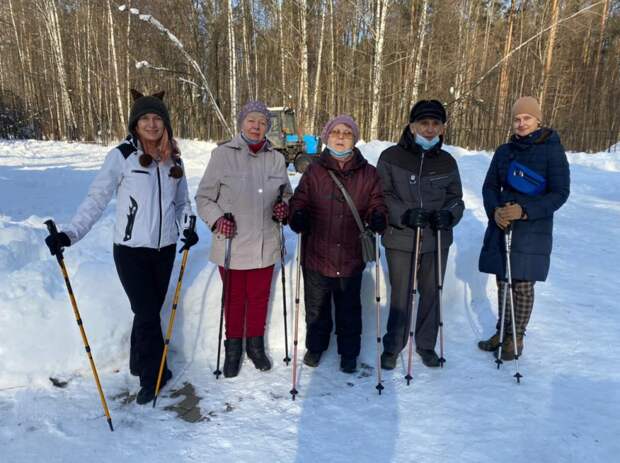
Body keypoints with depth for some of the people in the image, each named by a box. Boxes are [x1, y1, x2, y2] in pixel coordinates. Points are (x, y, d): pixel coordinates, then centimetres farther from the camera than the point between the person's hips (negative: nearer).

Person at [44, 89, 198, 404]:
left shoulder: (173, 159, 7)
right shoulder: (121, 156, -8)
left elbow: (182, 201, 16)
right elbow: (97, 198, -11)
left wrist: (188, 227, -1)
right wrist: (70, 234, -22)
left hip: (165, 248, 4)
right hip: (132, 249, -4)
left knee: (150, 310, 12)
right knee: (147, 313, -1)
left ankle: (141, 365, 32)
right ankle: (153, 376, 17)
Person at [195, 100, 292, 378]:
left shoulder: (276, 158, 3)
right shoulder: (223, 154, -7)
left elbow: (286, 192, 16)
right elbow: (204, 197, -3)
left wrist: (283, 205, -5)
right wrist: (217, 218, -19)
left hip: (265, 245, 3)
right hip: (231, 244, -3)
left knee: (259, 297, 16)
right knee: (234, 298, 13)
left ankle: (255, 344, 37)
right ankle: (233, 347, 35)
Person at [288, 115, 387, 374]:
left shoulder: (369, 174, 0)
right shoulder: (314, 171, -1)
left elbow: (376, 204, 5)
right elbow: (299, 201, 1)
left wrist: (378, 218, -17)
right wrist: (297, 216, -21)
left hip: (351, 258, 0)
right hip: (317, 255, 1)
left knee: (349, 310, 16)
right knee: (316, 308, 18)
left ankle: (349, 352, 38)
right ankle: (315, 346, 43)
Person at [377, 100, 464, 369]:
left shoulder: (447, 162, 5)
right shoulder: (391, 157, -5)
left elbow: (455, 198, 12)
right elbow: (381, 195, -4)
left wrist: (449, 215, -10)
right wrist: (404, 215, -20)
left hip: (437, 240, 3)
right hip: (400, 239, -3)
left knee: (432, 294, 14)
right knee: (401, 296, 3)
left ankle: (426, 344, 34)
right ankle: (392, 346, 25)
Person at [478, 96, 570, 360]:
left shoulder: (552, 150, -5)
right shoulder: (504, 151, 8)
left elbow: (560, 193, -8)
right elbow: (490, 187, 10)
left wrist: (525, 210, -21)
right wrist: (495, 210, -11)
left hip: (533, 229, -4)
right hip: (501, 226, 4)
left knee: (522, 285, 1)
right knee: (503, 282, 10)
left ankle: (516, 338, 18)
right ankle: (502, 332, 25)